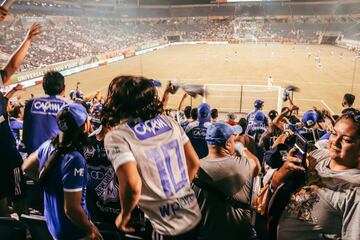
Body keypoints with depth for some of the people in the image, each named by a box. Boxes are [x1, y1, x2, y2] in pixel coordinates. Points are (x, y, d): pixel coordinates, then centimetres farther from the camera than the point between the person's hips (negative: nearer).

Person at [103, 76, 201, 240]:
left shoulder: (116, 136, -16)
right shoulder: (168, 121, 0)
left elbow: (132, 186, -26)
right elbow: (194, 163, 6)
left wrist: (124, 215, -6)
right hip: (194, 216, 5)